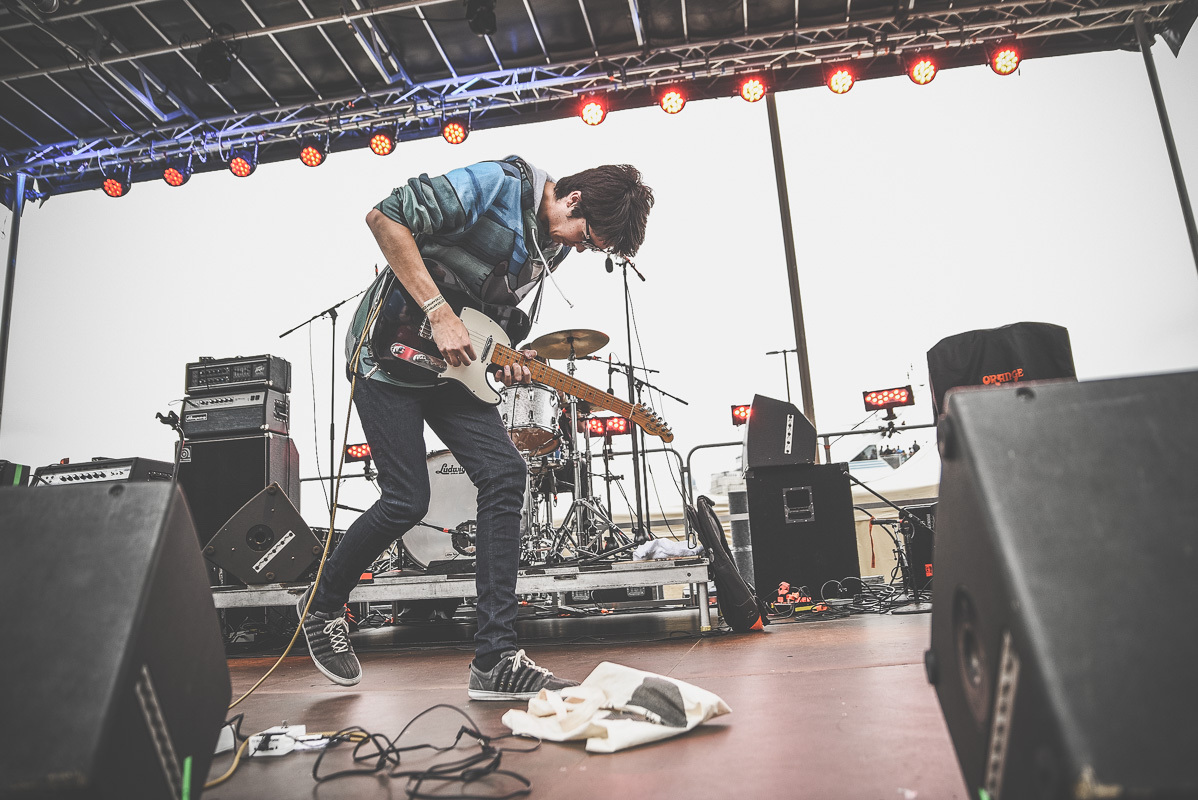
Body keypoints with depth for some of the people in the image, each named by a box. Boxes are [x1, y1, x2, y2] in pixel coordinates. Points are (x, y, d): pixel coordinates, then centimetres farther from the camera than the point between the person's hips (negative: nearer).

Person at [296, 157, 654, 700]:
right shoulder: (496, 186, -18)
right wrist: (439, 313, -26)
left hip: (452, 364, 7)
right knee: (406, 500, -9)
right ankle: (321, 608, 22)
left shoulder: (555, 243, 6)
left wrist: (505, 356, -3)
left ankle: (496, 660, -4)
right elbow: (385, 217, -22)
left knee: (504, 475, -9)